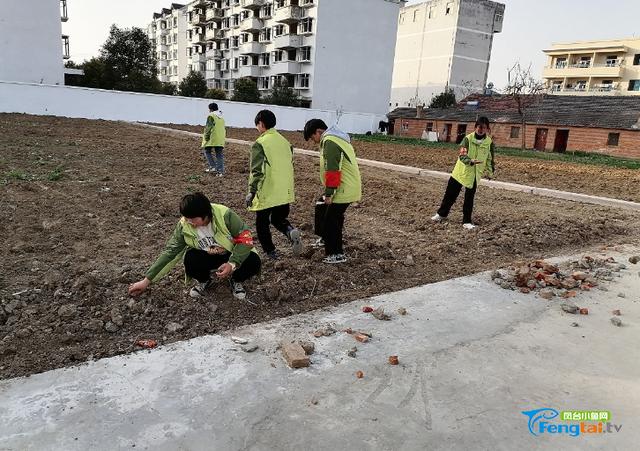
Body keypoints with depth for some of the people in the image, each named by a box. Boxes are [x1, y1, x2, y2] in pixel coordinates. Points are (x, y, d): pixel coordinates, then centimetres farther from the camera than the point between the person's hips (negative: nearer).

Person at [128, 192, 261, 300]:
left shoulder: (224, 215, -30)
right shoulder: (184, 226, -20)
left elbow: (246, 238, -24)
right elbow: (169, 252, -13)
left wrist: (232, 264, -36)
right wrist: (147, 280, -14)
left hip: (234, 255, -2)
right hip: (208, 258, 2)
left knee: (253, 262, -31)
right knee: (190, 259, -30)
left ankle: (236, 280, 4)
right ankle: (204, 281, 5)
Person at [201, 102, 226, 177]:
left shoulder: (211, 116, -4)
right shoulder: (222, 118, 18)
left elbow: (209, 128, -12)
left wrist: (206, 137, -9)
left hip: (212, 139, -6)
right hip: (221, 140, 6)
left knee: (207, 152, 9)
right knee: (219, 155, 6)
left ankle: (212, 167, -4)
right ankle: (220, 171, 1)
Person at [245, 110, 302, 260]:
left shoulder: (260, 143, -12)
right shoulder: (285, 141, 9)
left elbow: (257, 171, -18)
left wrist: (251, 191, -13)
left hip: (267, 192, -6)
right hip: (285, 192, 6)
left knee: (262, 223, 12)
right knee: (278, 219, 21)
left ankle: (270, 252, 14)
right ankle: (291, 231, -8)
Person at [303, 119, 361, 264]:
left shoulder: (329, 142, -18)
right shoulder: (337, 138, 16)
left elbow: (332, 170, -24)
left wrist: (329, 193, -20)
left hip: (344, 190, -10)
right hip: (347, 187, 10)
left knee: (332, 219, -2)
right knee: (321, 207, 23)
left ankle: (337, 254, 8)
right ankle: (325, 237, 36)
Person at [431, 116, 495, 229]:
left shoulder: (489, 142, -4)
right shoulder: (468, 138, -11)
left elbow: (490, 158, 10)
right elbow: (462, 155, -21)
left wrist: (490, 171, 13)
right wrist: (471, 161, -38)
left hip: (475, 174, 1)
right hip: (461, 170, 0)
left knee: (469, 198, 2)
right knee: (450, 193, 8)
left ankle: (467, 221, 15)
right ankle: (442, 214, 28)